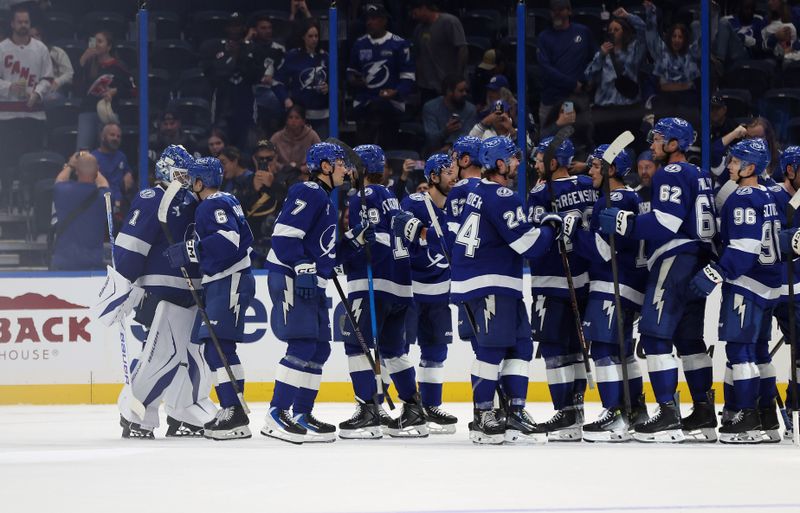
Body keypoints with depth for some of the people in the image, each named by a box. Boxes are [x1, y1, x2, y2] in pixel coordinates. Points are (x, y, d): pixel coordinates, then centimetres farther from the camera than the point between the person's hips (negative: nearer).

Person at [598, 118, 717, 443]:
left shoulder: (671, 174, -9)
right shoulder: (699, 176, 21)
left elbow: (666, 222, -21)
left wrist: (625, 223, -16)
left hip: (674, 258, -10)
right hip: (697, 262, 10)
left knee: (656, 335, -10)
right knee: (689, 339, 13)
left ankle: (668, 415, -17)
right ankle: (703, 415, 12)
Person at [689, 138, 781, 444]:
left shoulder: (743, 198, -15)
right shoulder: (767, 197, 15)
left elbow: (744, 247, -23)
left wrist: (715, 274, -24)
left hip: (747, 282, -10)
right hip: (769, 283, 10)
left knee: (739, 347, -10)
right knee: (758, 349, 15)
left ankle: (746, 418, -15)